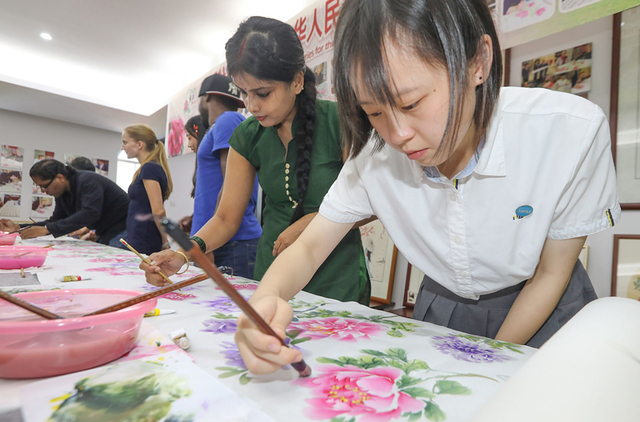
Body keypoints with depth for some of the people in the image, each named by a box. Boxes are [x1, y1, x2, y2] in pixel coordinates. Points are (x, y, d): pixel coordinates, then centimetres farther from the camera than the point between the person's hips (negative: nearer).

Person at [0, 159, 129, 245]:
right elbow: (55, 221, 15)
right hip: (105, 235, 9)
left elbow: (89, 214, -32)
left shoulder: (87, 181, -20)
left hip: (123, 230, -9)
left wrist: (46, 229, -29)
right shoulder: (62, 194, 8)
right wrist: (18, 227, 4)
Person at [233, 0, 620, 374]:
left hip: (538, 308, 1)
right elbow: (310, 247, -16)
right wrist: (266, 298, -37)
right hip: (443, 306, 0)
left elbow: (550, 274, -13)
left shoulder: (570, 131, -26)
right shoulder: (375, 153, -21)